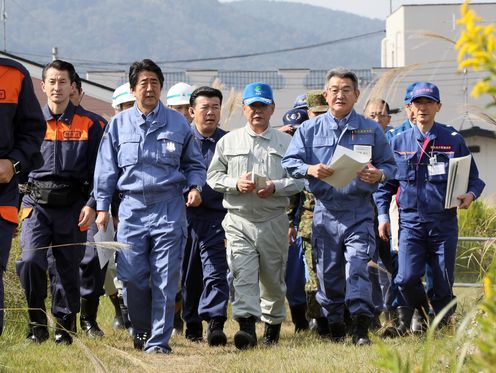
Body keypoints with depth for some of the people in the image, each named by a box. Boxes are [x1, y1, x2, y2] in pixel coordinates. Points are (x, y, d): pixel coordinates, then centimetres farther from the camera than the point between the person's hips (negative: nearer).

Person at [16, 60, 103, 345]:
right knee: (30, 260, -17)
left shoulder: (89, 125, 4)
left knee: (67, 270, 4)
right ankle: (38, 322, -2)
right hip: (37, 204, 1)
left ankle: (65, 327, 19)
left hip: (73, 207, -1)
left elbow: (98, 171, 3)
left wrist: (92, 205, -8)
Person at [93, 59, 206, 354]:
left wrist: (195, 187, -3)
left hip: (170, 209, -1)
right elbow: (106, 169, 13)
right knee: (132, 276, -1)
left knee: (165, 279, -3)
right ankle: (142, 330, 20)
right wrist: (102, 207, 8)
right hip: (133, 208, 1)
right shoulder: (118, 125, 10)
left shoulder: (178, 123, 8)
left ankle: (159, 340, 3)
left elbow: (195, 163, 16)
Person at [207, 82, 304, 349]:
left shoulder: (286, 142, 8)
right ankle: (247, 327, -24)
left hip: (274, 219, 1)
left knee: (273, 278, 10)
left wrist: (275, 187, -14)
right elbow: (213, 176, 9)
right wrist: (236, 183, -9)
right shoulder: (228, 142, 11)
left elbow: (298, 179, 4)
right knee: (243, 276, -15)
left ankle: (273, 323, 30)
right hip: (239, 219, -1)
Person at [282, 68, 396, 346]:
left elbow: (389, 164, 13)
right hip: (325, 210, 2)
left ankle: (361, 328, -18)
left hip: (359, 210, -2)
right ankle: (335, 326, 19)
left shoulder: (371, 130, 8)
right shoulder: (309, 130, 9)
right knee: (328, 271, 6)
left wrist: (379, 174, -11)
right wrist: (310, 169, -16)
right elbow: (289, 162, 4)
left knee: (357, 266, -15)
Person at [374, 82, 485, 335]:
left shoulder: (453, 140, 5)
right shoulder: (398, 143, 8)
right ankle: (422, 313, 14)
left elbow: (473, 177, 10)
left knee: (443, 283, 1)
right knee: (407, 279, -14)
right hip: (411, 221, 0)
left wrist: (471, 194, -11)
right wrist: (382, 214, 3)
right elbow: (385, 182, 13)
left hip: (444, 222, 0)